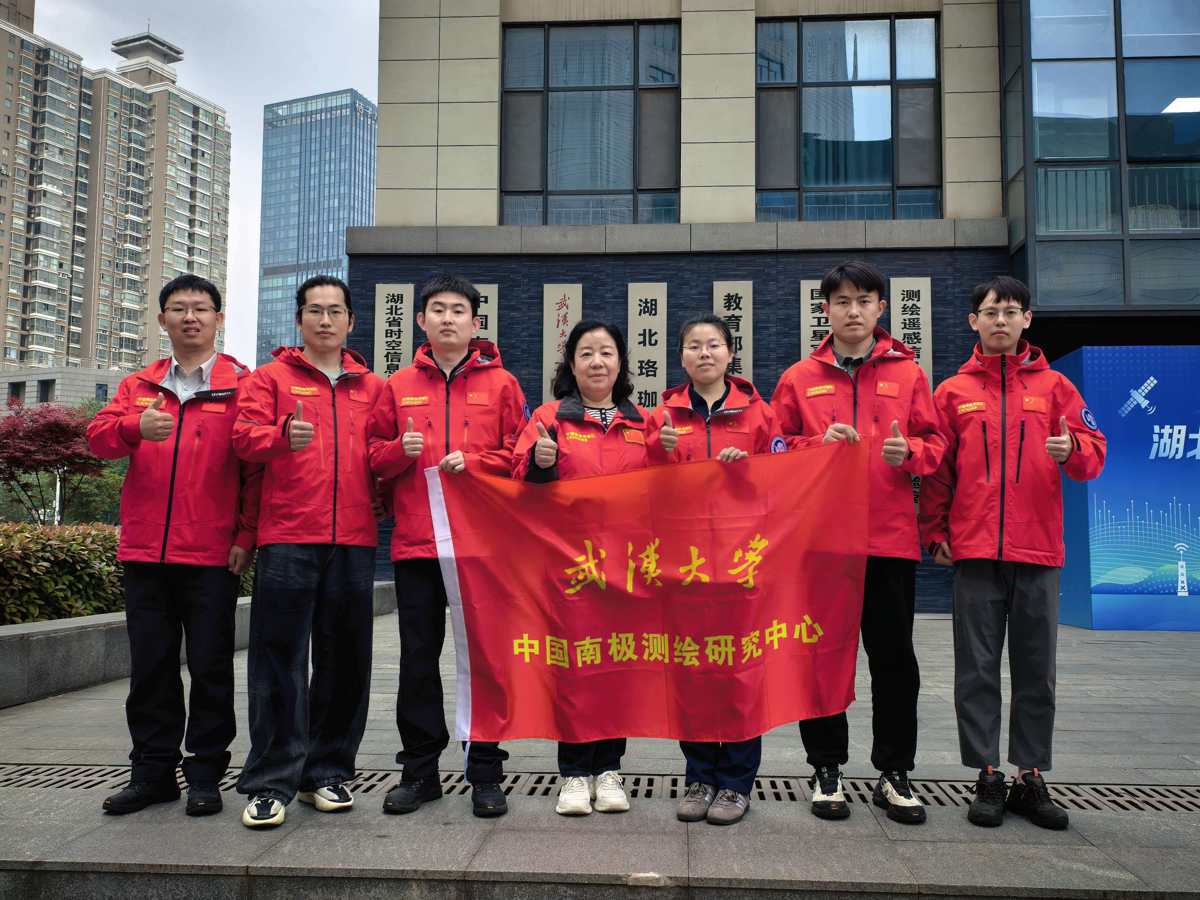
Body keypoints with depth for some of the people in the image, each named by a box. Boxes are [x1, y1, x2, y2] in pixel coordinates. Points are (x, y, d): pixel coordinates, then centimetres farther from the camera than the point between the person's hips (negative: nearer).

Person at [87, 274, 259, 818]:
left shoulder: (242, 385, 2)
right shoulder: (138, 386, 15)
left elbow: (255, 466, -3)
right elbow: (98, 436, 1)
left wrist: (246, 536, -10)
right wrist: (135, 428, -21)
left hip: (212, 554, -4)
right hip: (145, 551, 4)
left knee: (210, 666, 3)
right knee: (150, 666, 10)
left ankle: (205, 774, 15)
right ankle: (153, 771, 22)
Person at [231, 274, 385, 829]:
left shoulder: (373, 387, 18)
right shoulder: (271, 377, 10)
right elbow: (244, 435, -4)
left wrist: (377, 501, 2)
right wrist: (283, 436, -24)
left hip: (354, 539, 3)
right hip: (288, 537, -2)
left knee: (345, 659, 6)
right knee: (280, 659, -4)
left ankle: (327, 772, 19)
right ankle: (271, 782, 4)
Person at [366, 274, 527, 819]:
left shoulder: (500, 383, 7)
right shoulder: (399, 385, 12)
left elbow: (520, 455, 2)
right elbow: (373, 456, 12)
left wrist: (472, 462, -13)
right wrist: (400, 450, -9)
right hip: (415, 542, 2)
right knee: (418, 657, 8)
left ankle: (486, 773, 15)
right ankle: (419, 770, 21)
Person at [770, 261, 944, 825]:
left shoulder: (907, 374, 8)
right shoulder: (799, 378, 7)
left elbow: (934, 444, 9)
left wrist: (909, 452, -12)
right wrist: (818, 445, -11)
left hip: (890, 538, 0)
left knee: (894, 658, 6)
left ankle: (894, 772, 20)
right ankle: (827, 769, 19)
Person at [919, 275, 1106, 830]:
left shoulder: (1053, 385, 9)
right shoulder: (953, 392, 9)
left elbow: (1093, 455, 5)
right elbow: (936, 471, 8)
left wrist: (1073, 448, -17)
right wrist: (933, 531, 2)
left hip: (1038, 550, 1)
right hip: (974, 550, 0)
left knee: (1036, 670, 6)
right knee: (978, 669, 2)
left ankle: (1031, 778, 16)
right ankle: (987, 777, 11)